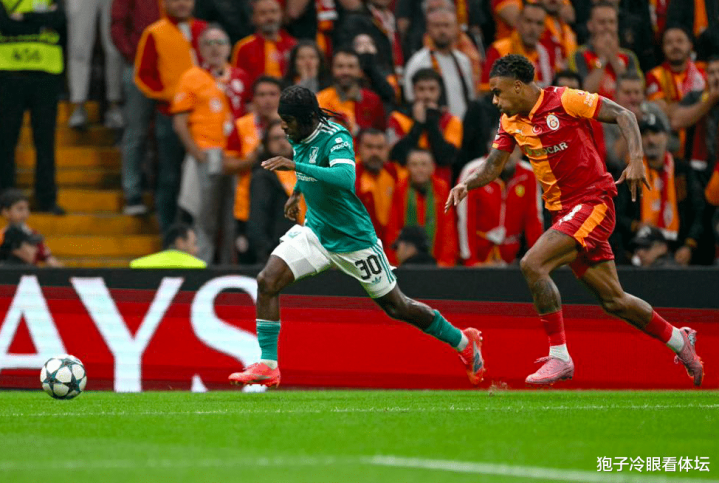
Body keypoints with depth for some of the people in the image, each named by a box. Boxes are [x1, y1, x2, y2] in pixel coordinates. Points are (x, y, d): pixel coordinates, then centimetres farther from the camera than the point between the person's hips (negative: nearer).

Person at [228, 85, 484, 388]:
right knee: (267, 282, -15)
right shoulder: (299, 138, -1)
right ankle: (267, 366, -11)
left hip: (353, 239, -7)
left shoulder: (335, 139, -24)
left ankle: (464, 342, 28)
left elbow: (346, 178, -45)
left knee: (395, 306, 7)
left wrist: (295, 166, -47)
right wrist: (297, 192, 18)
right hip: (314, 232, 7)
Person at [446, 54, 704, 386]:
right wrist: (467, 185, -10)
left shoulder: (564, 101, -12)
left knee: (533, 265, -23)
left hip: (592, 203, -7)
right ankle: (678, 340, 30)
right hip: (564, 211, 7)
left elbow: (623, 115, -10)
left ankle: (559, 358, -18)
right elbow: (492, 167, 11)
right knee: (612, 301, 9)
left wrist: (636, 159, -23)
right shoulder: (510, 122, 9)